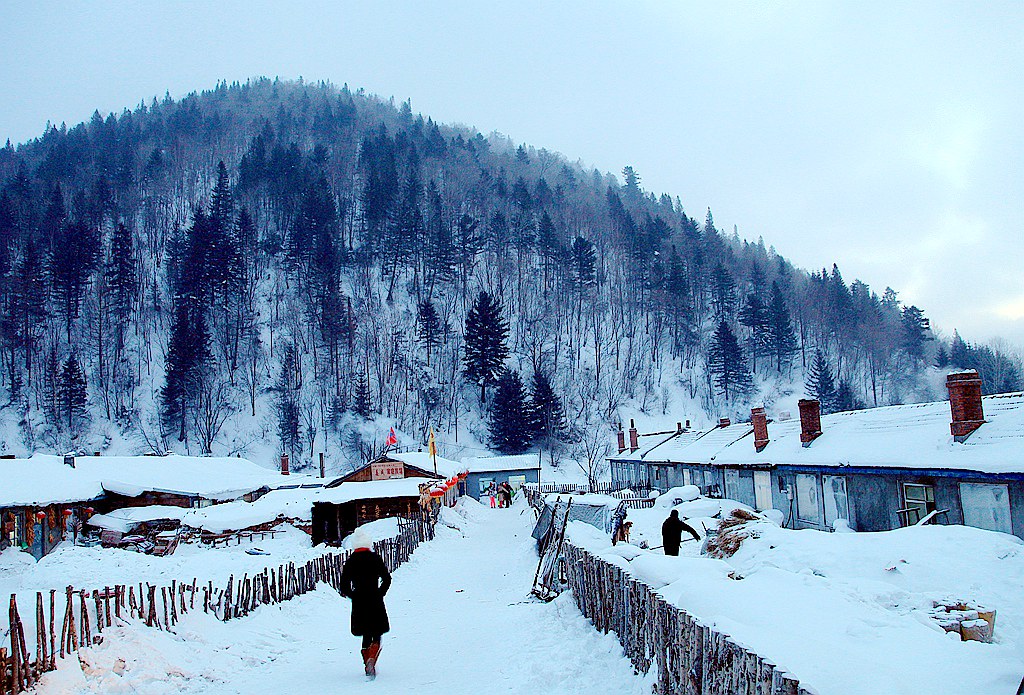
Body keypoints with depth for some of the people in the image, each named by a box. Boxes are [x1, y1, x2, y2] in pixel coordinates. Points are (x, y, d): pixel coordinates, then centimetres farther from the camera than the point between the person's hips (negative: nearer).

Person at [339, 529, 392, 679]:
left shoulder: (350, 562, -1)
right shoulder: (376, 558, -3)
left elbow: (344, 586, -3)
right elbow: (387, 579, -2)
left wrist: (353, 596, 13)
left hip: (359, 605, 1)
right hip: (376, 604, -1)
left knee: (366, 637, 14)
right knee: (376, 636, 8)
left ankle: (368, 667, 12)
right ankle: (372, 659, -18)